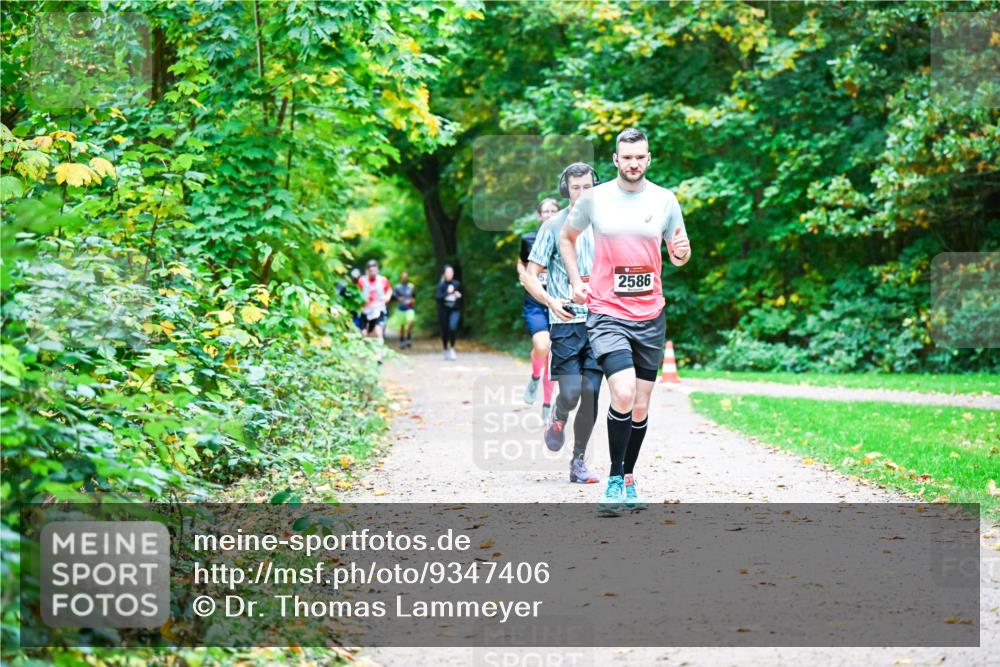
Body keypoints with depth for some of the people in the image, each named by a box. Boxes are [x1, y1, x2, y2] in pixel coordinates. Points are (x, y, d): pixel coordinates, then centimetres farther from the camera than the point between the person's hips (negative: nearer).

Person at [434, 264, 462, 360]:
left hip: (454, 310, 0)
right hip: (443, 310, 0)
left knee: (453, 327, -23)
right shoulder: (441, 285, -1)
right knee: (444, 331, 4)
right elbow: (437, 296, -13)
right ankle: (446, 351, 22)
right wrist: (447, 293, -24)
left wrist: (459, 296, -1)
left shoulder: (457, 284, 6)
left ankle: (452, 348, -9)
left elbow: (461, 294, 21)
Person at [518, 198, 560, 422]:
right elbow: (521, 263, 20)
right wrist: (522, 275, -1)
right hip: (535, 304, -1)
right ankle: (535, 377, 6)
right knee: (541, 346, -26)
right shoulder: (528, 240, 4)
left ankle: (547, 405, 18)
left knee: (551, 356, 4)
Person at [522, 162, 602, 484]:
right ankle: (557, 419, 25)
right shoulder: (554, 226, 0)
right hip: (566, 322, -3)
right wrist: (551, 301, -18)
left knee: (591, 392, 0)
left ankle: (579, 461, 12)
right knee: (570, 393, -11)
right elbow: (530, 276, -1)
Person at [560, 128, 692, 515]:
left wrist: (682, 252, -12)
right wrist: (575, 281, 3)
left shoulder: (665, 200, 3)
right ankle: (615, 479, -8)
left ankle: (628, 480, 23)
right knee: (623, 394, -21)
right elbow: (567, 237, 15)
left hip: (650, 316, 3)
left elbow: (679, 257, 11)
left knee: (641, 406, 8)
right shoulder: (594, 198, -1)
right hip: (607, 313, -3)